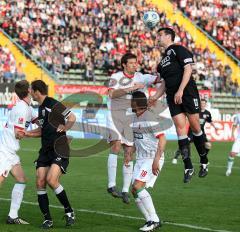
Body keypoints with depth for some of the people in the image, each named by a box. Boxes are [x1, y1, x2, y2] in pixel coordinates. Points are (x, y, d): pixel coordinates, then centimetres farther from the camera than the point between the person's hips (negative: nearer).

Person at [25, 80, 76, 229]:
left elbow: (72, 118, -21)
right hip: (45, 151, 9)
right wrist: (25, 133, 19)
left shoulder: (53, 104, -13)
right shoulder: (41, 107, 16)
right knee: (40, 182, -3)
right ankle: (48, 220, 4)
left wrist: (64, 129, -9)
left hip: (59, 151, -9)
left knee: (51, 180, -21)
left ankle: (69, 212, -3)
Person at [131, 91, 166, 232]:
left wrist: (156, 160, -28)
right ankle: (151, 221, 11)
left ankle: (154, 220, -14)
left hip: (153, 159, -10)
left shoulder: (149, 118, -16)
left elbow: (162, 139, -22)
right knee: (135, 191, 4)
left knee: (138, 187, -20)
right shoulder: (136, 118, 13)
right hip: (141, 159, 10)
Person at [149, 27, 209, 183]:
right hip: (173, 97, 7)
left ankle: (204, 163, 11)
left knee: (195, 126, -3)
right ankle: (188, 167, -5)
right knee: (180, 127, -4)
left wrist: (180, 90, -18)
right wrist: (155, 98, 15)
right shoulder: (164, 59, 24)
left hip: (188, 93, -7)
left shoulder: (179, 49, 0)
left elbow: (188, 69, -11)